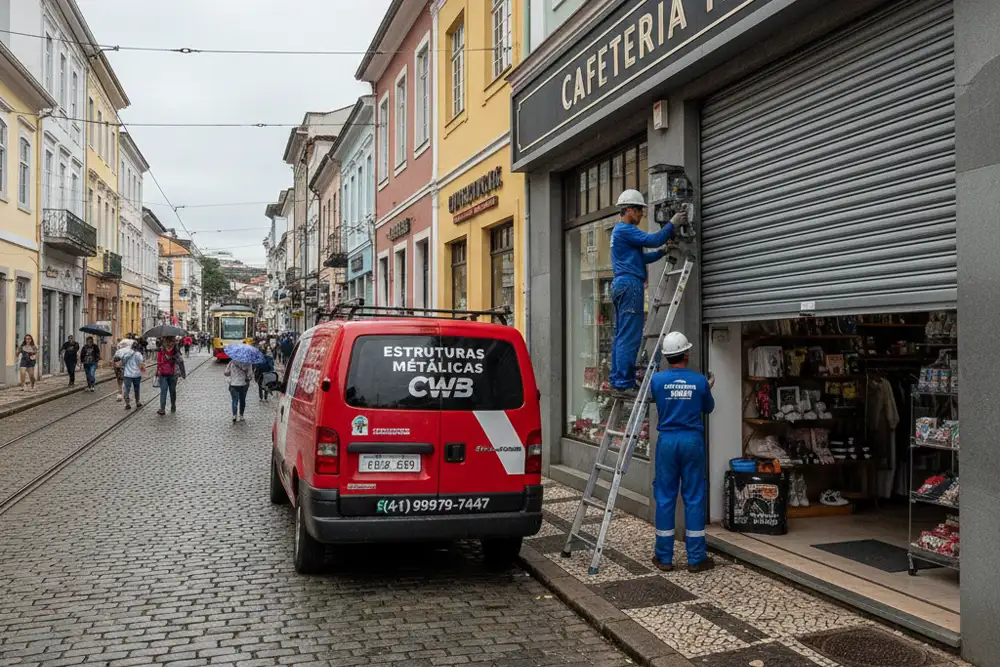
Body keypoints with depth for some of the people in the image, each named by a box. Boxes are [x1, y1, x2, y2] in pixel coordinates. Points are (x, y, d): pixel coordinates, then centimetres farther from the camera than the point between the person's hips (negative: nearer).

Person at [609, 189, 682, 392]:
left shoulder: (620, 230, 24)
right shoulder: (625, 229, -8)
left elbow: (642, 257, 23)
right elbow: (653, 240, -17)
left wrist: (663, 251, 14)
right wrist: (672, 223, -7)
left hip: (621, 285, 11)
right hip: (630, 284, -11)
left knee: (621, 335, 10)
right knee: (630, 336, -11)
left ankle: (617, 379, 11)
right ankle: (624, 381, -12)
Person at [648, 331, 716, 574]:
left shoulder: (657, 379, -5)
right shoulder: (700, 381, -4)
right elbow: (709, 408, 14)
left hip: (667, 440, 0)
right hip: (692, 440, 0)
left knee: (665, 498, 6)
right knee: (694, 498, 5)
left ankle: (664, 557, 11)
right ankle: (696, 558, 10)